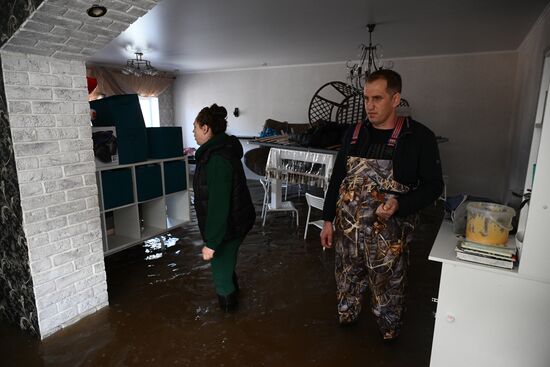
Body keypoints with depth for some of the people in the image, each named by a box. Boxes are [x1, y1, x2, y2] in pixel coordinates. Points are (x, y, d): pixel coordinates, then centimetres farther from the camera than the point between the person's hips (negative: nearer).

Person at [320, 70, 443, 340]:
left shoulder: (419, 137, -10)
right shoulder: (354, 133, 2)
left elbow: (433, 184, -6)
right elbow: (337, 179, 7)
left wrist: (400, 205, -24)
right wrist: (328, 220, 5)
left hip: (388, 234, -3)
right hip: (347, 228, 4)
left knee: (388, 289, 15)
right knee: (347, 281, 20)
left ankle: (389, 335, 41)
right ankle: (345, 320, 46)